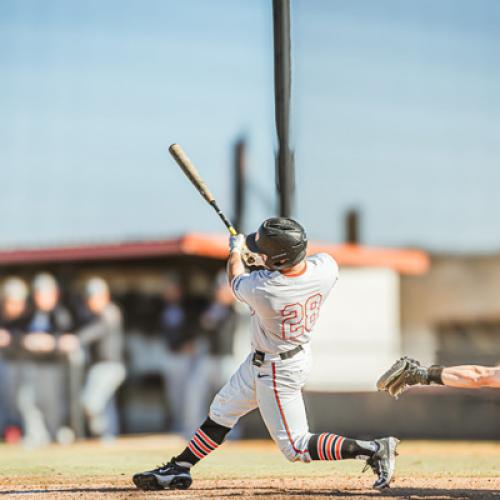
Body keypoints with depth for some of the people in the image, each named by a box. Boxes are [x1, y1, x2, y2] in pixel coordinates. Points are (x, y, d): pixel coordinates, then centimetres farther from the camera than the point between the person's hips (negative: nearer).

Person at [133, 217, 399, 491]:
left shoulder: (261, 289, -35)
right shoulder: (326, 266, -20)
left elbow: (236, 278, -9)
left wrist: (235, 250, 11)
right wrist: (269, 261, 11)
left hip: (277, 371, -9)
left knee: (296, 448, 1)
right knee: (222, 410, 21)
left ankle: (373, 449, -1)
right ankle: (179, 469, 32)